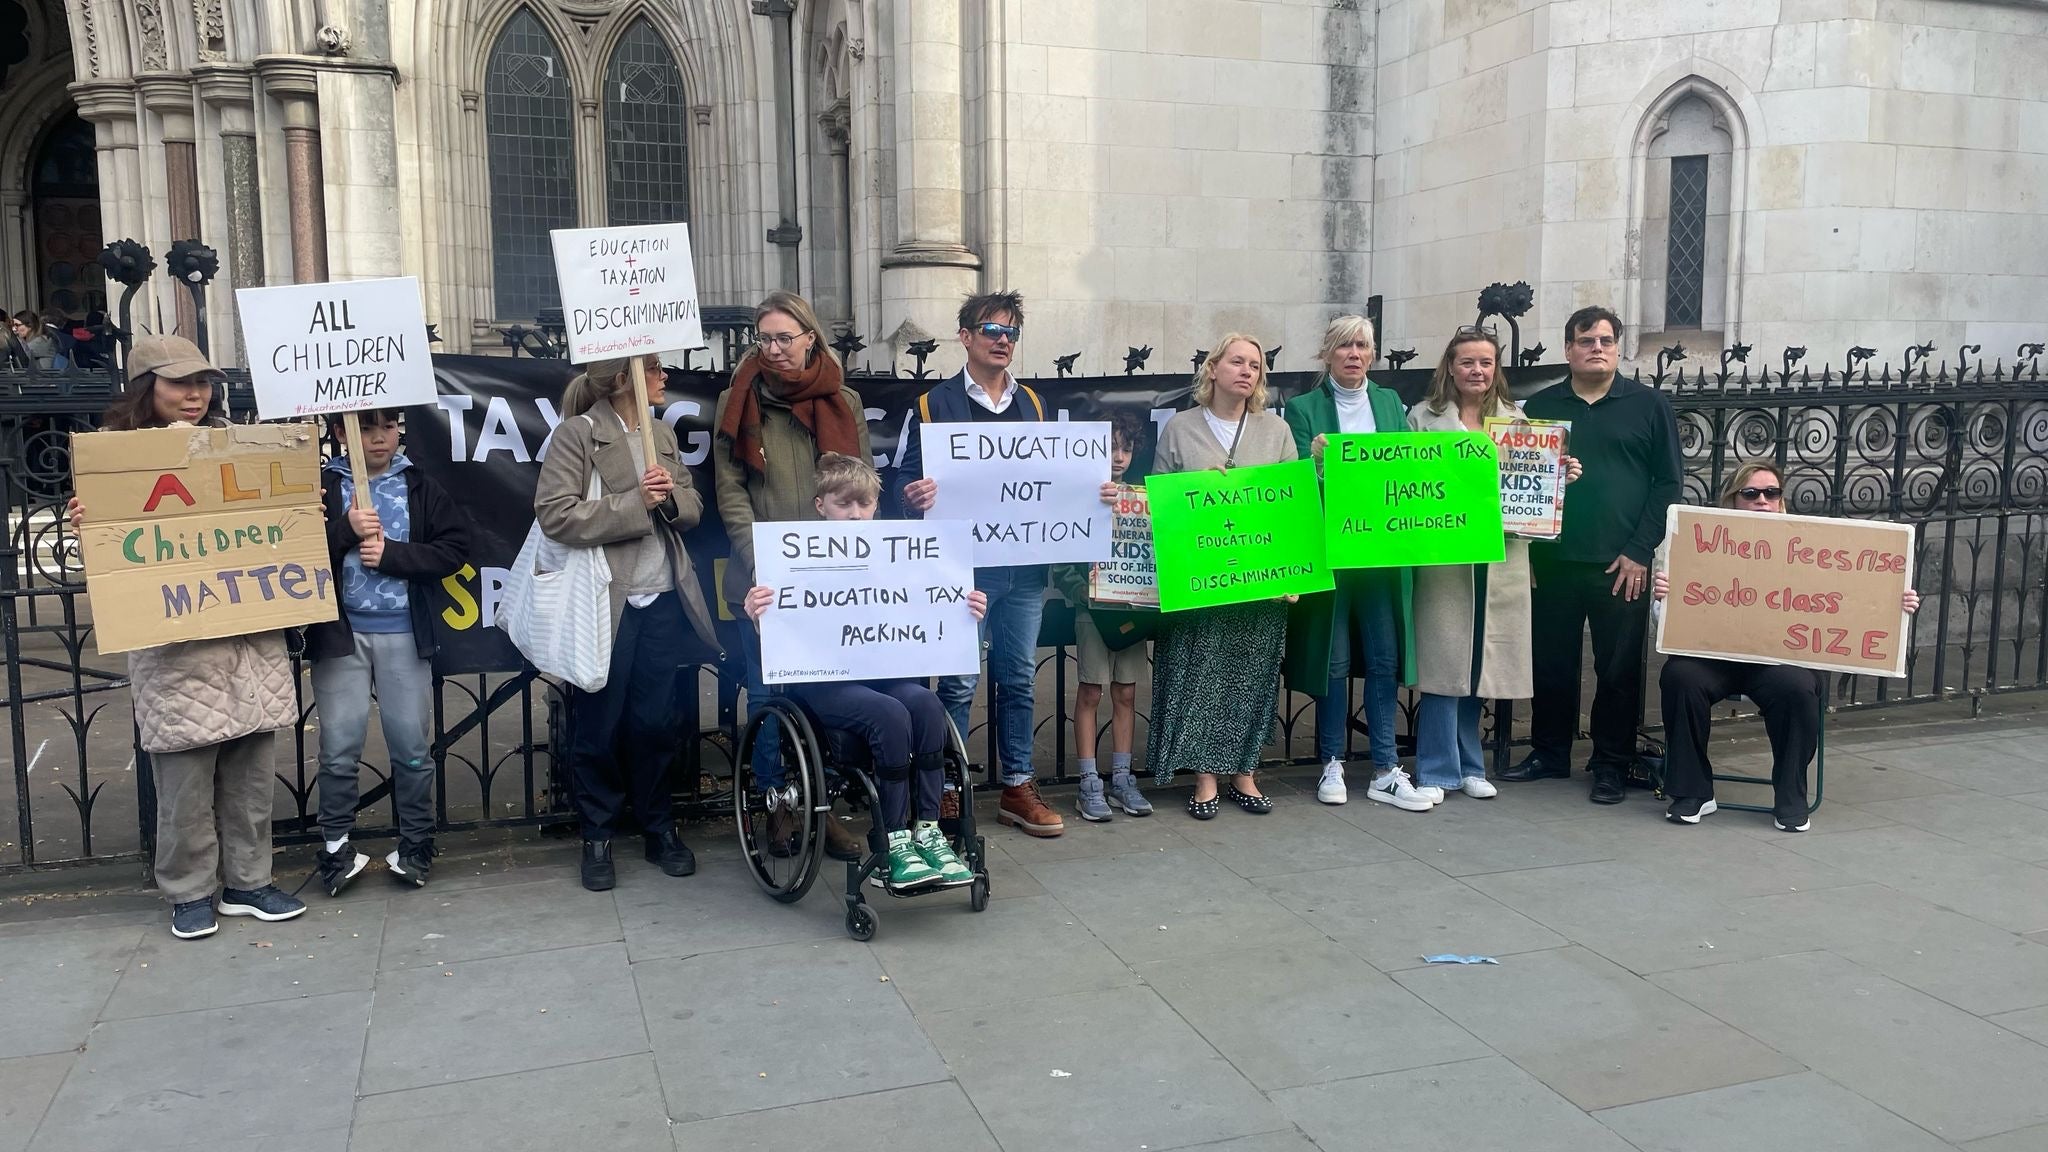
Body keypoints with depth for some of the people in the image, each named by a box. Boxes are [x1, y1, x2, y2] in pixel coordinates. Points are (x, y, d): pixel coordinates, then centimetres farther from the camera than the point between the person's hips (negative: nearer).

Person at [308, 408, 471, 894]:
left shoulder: (420, 486, 4)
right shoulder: (321, 485, 0)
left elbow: (455, 548, -3)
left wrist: (390, 554, -12)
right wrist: (347, 530, -17)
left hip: (404, 633, 1)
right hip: (341, 632, -1)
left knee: (411, 745, 6)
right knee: (340, 746, 3)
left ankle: (416, 843, 20)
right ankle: (335, 844, 18)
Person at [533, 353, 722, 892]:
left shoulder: (663, 434, 12)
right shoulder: (578, 433, -8)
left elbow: (692, 507, 14)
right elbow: (555, 515, -16)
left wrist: (671, 496, -8)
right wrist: (635, 503, -18)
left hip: (662, 603, 5)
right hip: (605, 605, -5)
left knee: (655, 722, 13)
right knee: (599, 726, 6)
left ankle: (658, 827, 27)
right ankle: (597, 836, 22)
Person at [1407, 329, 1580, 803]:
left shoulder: (1515, 419, 13)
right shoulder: (1424, 417, 4)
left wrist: (1562, 476, -5)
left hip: (1500, 556, 3)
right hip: (1443, 554, -3)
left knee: (1479, 661, 9)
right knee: (1444, 661, -2)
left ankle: (1469, 765, 22)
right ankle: (1438, 770, 7)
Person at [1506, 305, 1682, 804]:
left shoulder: (1650, 405, 5)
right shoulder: (1541, 406, 10)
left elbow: (1667, 484, 1)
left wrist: (1639, 551, -7)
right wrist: (1527, 547, 1)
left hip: (1621, 565, -2)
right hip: (1554, 560, 2)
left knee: (1619, 668, 4)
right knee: (1551, 662, 9)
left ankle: (1611, 764, 16)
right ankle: (1549, 753, 23)